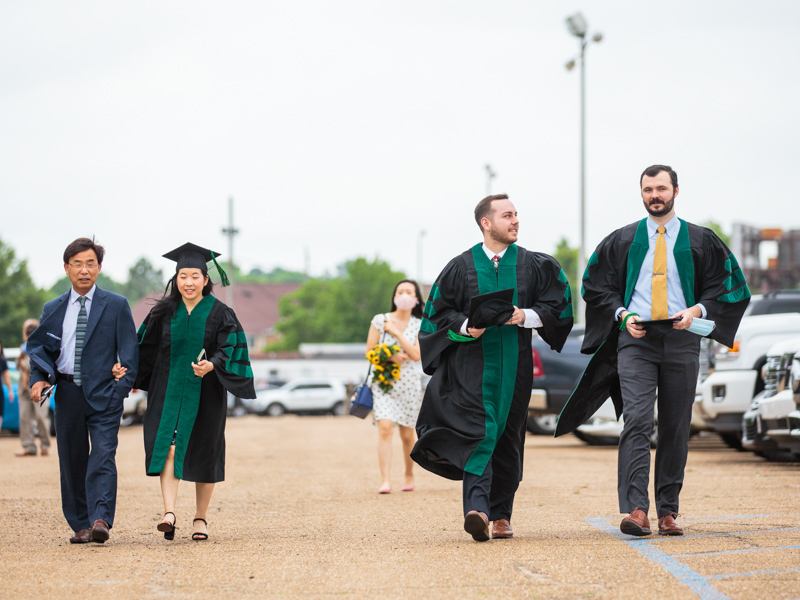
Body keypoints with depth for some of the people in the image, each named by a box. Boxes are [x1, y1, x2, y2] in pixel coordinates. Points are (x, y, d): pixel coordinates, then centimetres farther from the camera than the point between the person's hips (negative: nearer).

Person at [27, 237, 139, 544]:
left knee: (103, 457, -15)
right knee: (72, 461, 6)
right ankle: (80, 525, 14)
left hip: (103, 394, -3)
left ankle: (101, 520, -23)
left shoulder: (116, 306, 3)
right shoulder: (53, 309, 11)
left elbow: (129, 349, 1)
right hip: (67, 393, 3)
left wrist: (123, 384, -12)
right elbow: (38, 347, 14)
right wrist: (39, 379, -4)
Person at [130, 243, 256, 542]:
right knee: (168, 447, -15)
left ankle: (200, 517, 18)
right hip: (169, 391, 1)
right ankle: (169, 512, -23)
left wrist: (212, 365, -27)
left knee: (203, 455, 5)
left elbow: (229, 348, -8)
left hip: (204, 394, -1)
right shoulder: (164, 312, 5)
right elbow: (146, 348, 10)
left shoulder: (219, 313, -2)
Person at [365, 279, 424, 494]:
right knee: (385, 428, -17)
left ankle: (409, 474, 30)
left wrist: (396, 332, -11)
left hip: (409, 384, 1)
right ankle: (385, 481, -21)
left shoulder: (420, 326, 4)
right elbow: (370, 351, 3)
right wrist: (390, 357, -13)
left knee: (407, 434, 7)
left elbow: (416, 355, -9)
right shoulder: (379, 321, 3)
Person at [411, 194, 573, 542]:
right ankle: (477, 509, -29)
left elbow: (556, 305, 7)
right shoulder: (461, 267, 4)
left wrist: (526, 315, -10)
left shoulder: (534, 265, 8)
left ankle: (501, 515, 16)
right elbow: (439, 312, 6)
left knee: (508, 438, 6)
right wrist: (465, 326, -12)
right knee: (478, 431, -17)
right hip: (472, 362, -3)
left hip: (514, 364, 3)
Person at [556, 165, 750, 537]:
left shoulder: (700, 241, 8)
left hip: (681, 340, 1)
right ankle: (636, 510, -23)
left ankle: (668, 510, 11)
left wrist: (697, 310, -8)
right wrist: (623, 314, -3)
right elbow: (597, 285, 14)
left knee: (675, 429, 3)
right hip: (636, 339, -1)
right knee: (637, 422, -15)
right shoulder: (622, 241, 10)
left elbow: (725, 284, 10)